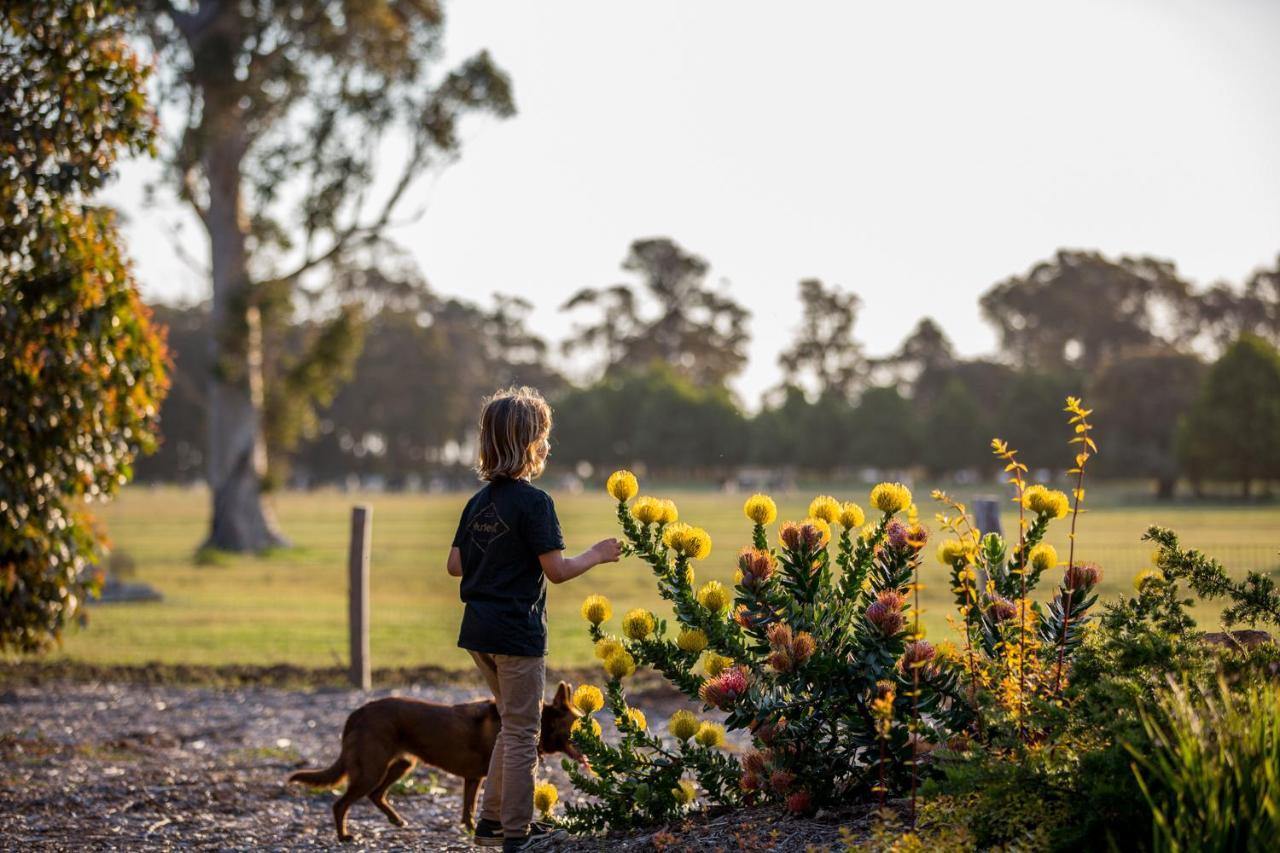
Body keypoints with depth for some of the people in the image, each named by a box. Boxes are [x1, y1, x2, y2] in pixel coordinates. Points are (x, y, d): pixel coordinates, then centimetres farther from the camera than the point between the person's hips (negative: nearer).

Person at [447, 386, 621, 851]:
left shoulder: (479, 501, 9)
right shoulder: (533, 501, -15)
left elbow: (455, 564, 12)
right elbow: (556, 570, -17)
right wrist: (596, 555, -1)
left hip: (478, 631, 8)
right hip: (517, 633, -8)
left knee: (515, 725, 21)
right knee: (521, 734, 2)